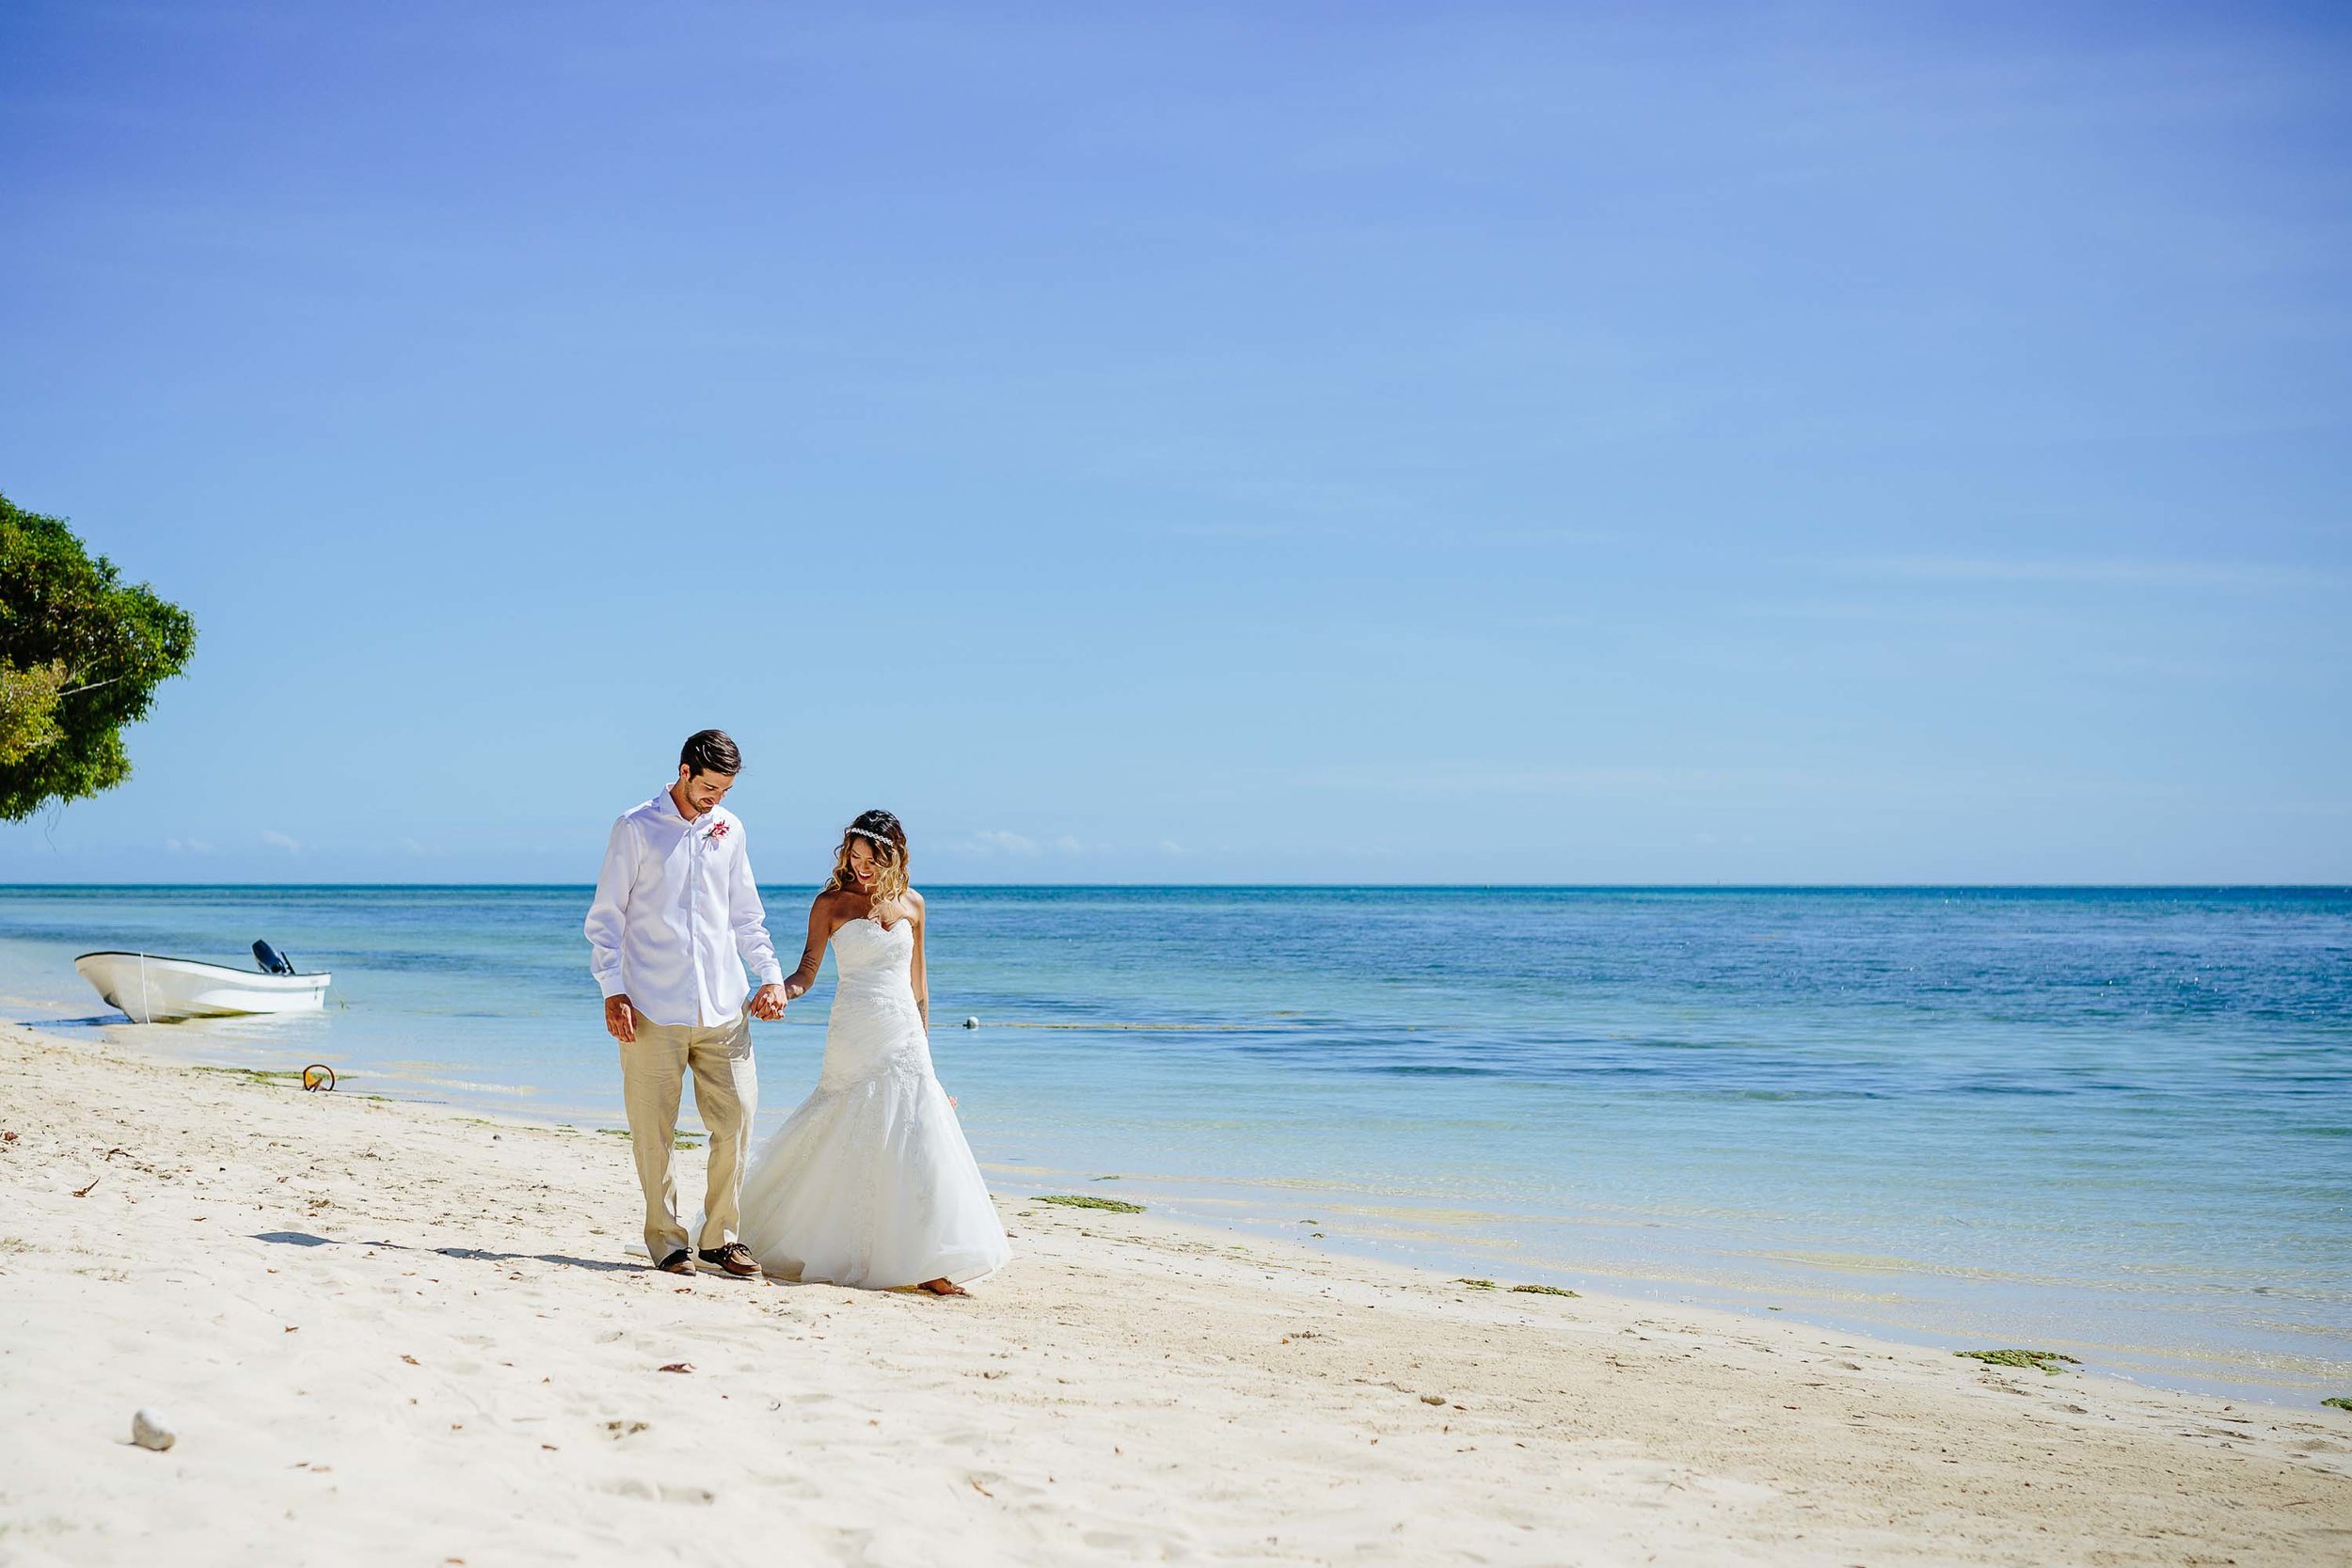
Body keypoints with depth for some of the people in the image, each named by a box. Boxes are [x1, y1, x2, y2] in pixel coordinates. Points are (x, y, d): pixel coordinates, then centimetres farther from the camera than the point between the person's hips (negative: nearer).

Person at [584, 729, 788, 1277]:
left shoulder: (729, 829, 13)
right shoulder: (636, 829, 1)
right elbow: (605, 918, 1)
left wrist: (771, 974, 10)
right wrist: (612, 990, -7)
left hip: (724, 1007, 4)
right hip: (653, 1010, -4)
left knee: (736, 1119, 0)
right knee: (655, 1132, -1)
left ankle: (721, 1236, 13)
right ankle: (666, 1240, 10)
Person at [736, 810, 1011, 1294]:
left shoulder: (911, 904, 9)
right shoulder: (831, 903, 0)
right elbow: (807, 971, -5)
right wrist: (781, 991, -26)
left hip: (904, 1037, 3)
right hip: (853, 1037, -3)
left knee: (916, 1143, -4)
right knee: (845, 1145, -2)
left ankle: (924, 1265, -3)